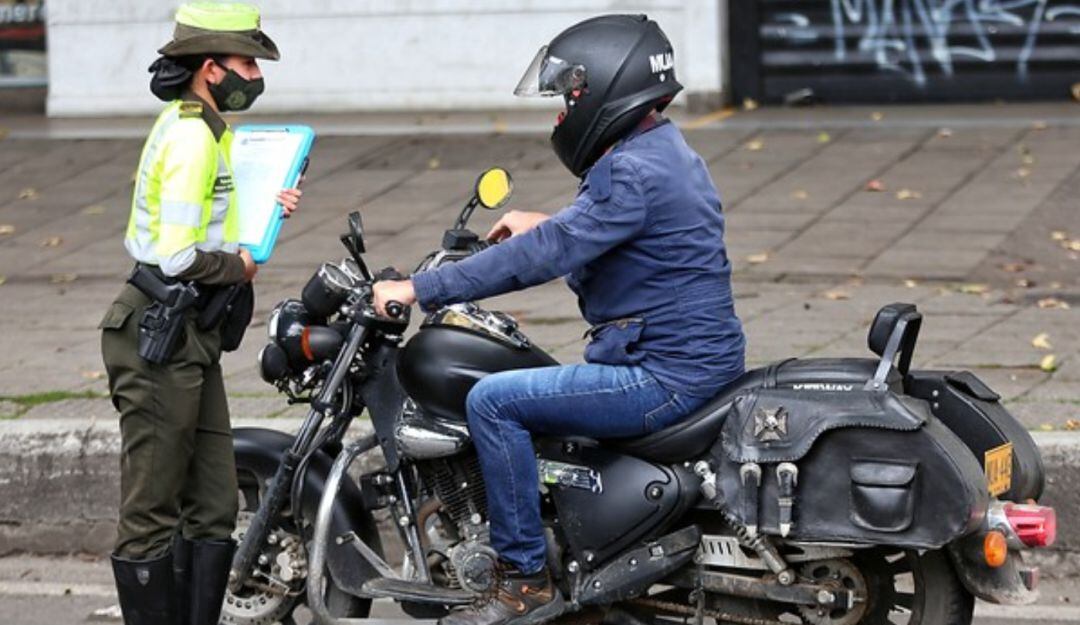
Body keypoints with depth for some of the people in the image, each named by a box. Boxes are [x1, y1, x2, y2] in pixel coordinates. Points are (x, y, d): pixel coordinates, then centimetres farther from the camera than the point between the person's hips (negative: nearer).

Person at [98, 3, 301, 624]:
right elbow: (178, 258, -25)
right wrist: (239, 266, -8)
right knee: (153, 514, -3)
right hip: (162, 341, -10)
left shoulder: (201, 127, 14)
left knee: (213, 507, 13)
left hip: (189, 341, 10)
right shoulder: (192, 136, -18)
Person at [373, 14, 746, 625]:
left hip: (664, 378, -11)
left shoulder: (635, 173, -20)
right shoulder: (665, 150, 13)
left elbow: (546, 255, -26)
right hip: (697, 361, 11)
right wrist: (547, 224, 25)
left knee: (493, 401, -14)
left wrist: (419, 289, -24)